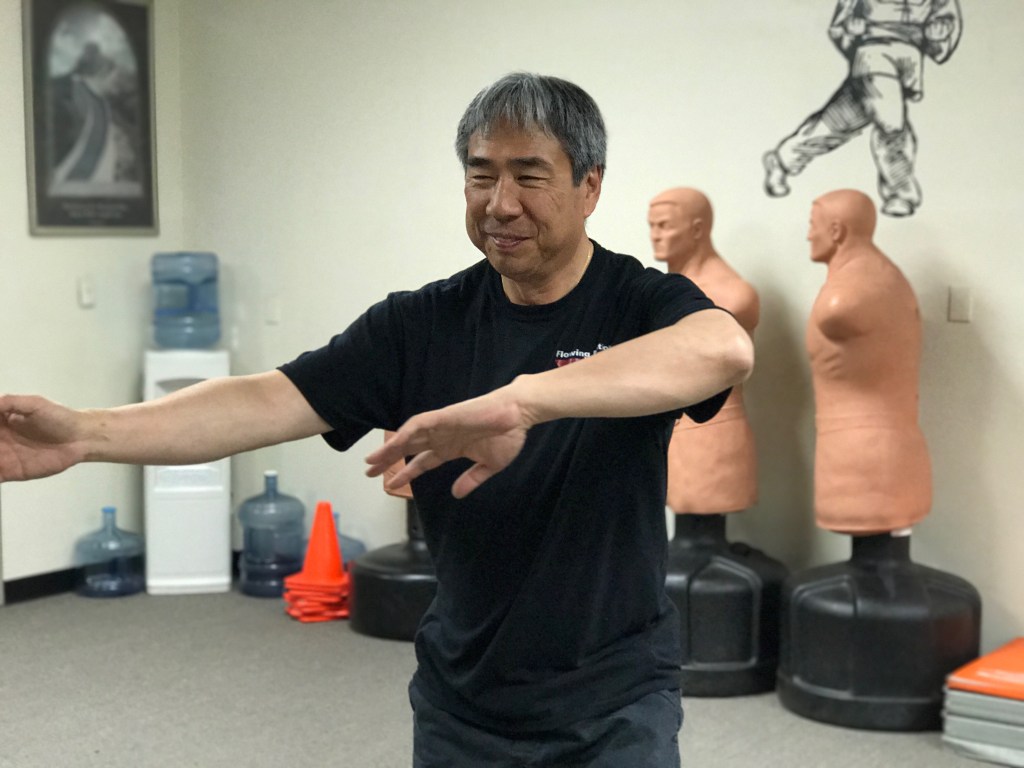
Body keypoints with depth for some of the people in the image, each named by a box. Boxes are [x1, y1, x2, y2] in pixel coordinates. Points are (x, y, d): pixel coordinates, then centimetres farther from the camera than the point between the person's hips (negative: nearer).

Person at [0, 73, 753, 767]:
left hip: (615, 705, -2)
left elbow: (726, 348, -35)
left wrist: (521, 398, -49)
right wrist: (88, 433, -30)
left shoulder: (642, 304, -11)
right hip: (460, 702, 3)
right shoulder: (420, 325, -3)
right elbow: (269, 401, -14)